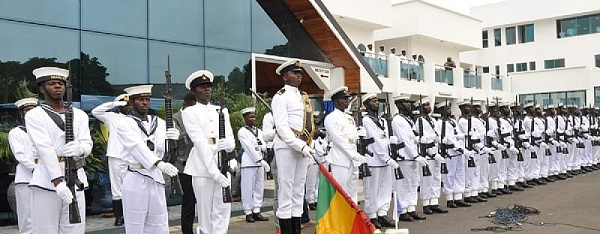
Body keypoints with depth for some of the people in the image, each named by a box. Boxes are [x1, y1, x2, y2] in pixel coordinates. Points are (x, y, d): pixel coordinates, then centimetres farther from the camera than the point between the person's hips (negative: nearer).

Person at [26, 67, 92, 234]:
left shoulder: (80, 115, 14)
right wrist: (58, 181, -23)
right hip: (47, 182, -3)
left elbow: (87, 145, 2)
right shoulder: (34, 116, 2)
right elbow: (45, 149, -11)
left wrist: (78, 149, -23)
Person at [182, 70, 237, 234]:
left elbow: (231, 139, 7)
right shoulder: (189, 112, 1)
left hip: (224, 164, 4)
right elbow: (199, 142, -11)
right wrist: (213, 170, -21)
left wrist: (228, 144, -19)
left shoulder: (222, 111, 16)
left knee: (223, 209, 2)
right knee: (205, 211, 2)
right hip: (203, 167, -4)